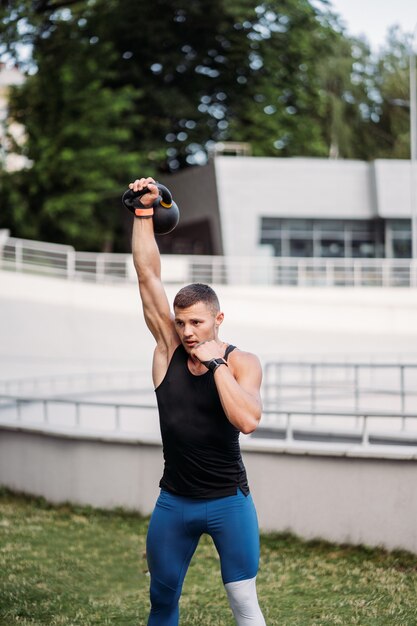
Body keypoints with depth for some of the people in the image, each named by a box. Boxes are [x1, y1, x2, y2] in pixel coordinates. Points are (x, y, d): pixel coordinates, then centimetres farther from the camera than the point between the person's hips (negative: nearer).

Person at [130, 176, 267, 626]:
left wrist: (215, 362, -24)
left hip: (228, 501, -3)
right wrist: (144, 211, -12)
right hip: (174, 502, 4)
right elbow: (147, 274, -7)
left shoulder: (242, 363, -10)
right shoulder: (168, 347, -2)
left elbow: (248, 420, -27)